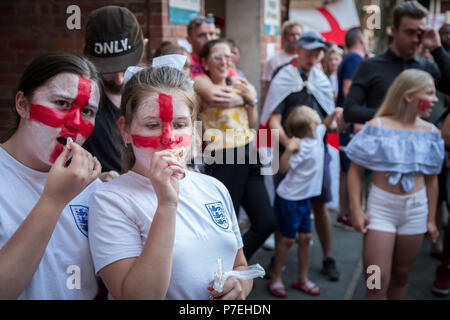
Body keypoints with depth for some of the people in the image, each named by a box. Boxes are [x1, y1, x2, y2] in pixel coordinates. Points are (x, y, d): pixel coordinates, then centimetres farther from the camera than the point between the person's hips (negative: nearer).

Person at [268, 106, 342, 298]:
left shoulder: (317, 135, 0)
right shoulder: (304, 147, -26)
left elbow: (324, 125, 25)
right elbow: (283, 168, -32)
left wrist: (333, 114, 7)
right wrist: (288, 150, -49)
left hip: (304, 198, 8)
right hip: (289, 198, -8)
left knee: (305, 238, 11)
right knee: (287, 239, 3)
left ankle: (303, 280, 23)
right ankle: (275, 279, 18)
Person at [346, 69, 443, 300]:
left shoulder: (431, 132, 3)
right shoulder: (377, 126, -9)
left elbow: (431, 179, 10)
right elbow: (355, 170, -7)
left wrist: (431, 219, 11)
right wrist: (356, 210, -12)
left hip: (416, 209, 4)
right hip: (381, 205, -4)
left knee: (401, 276, 14)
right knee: (377, 283, -4)